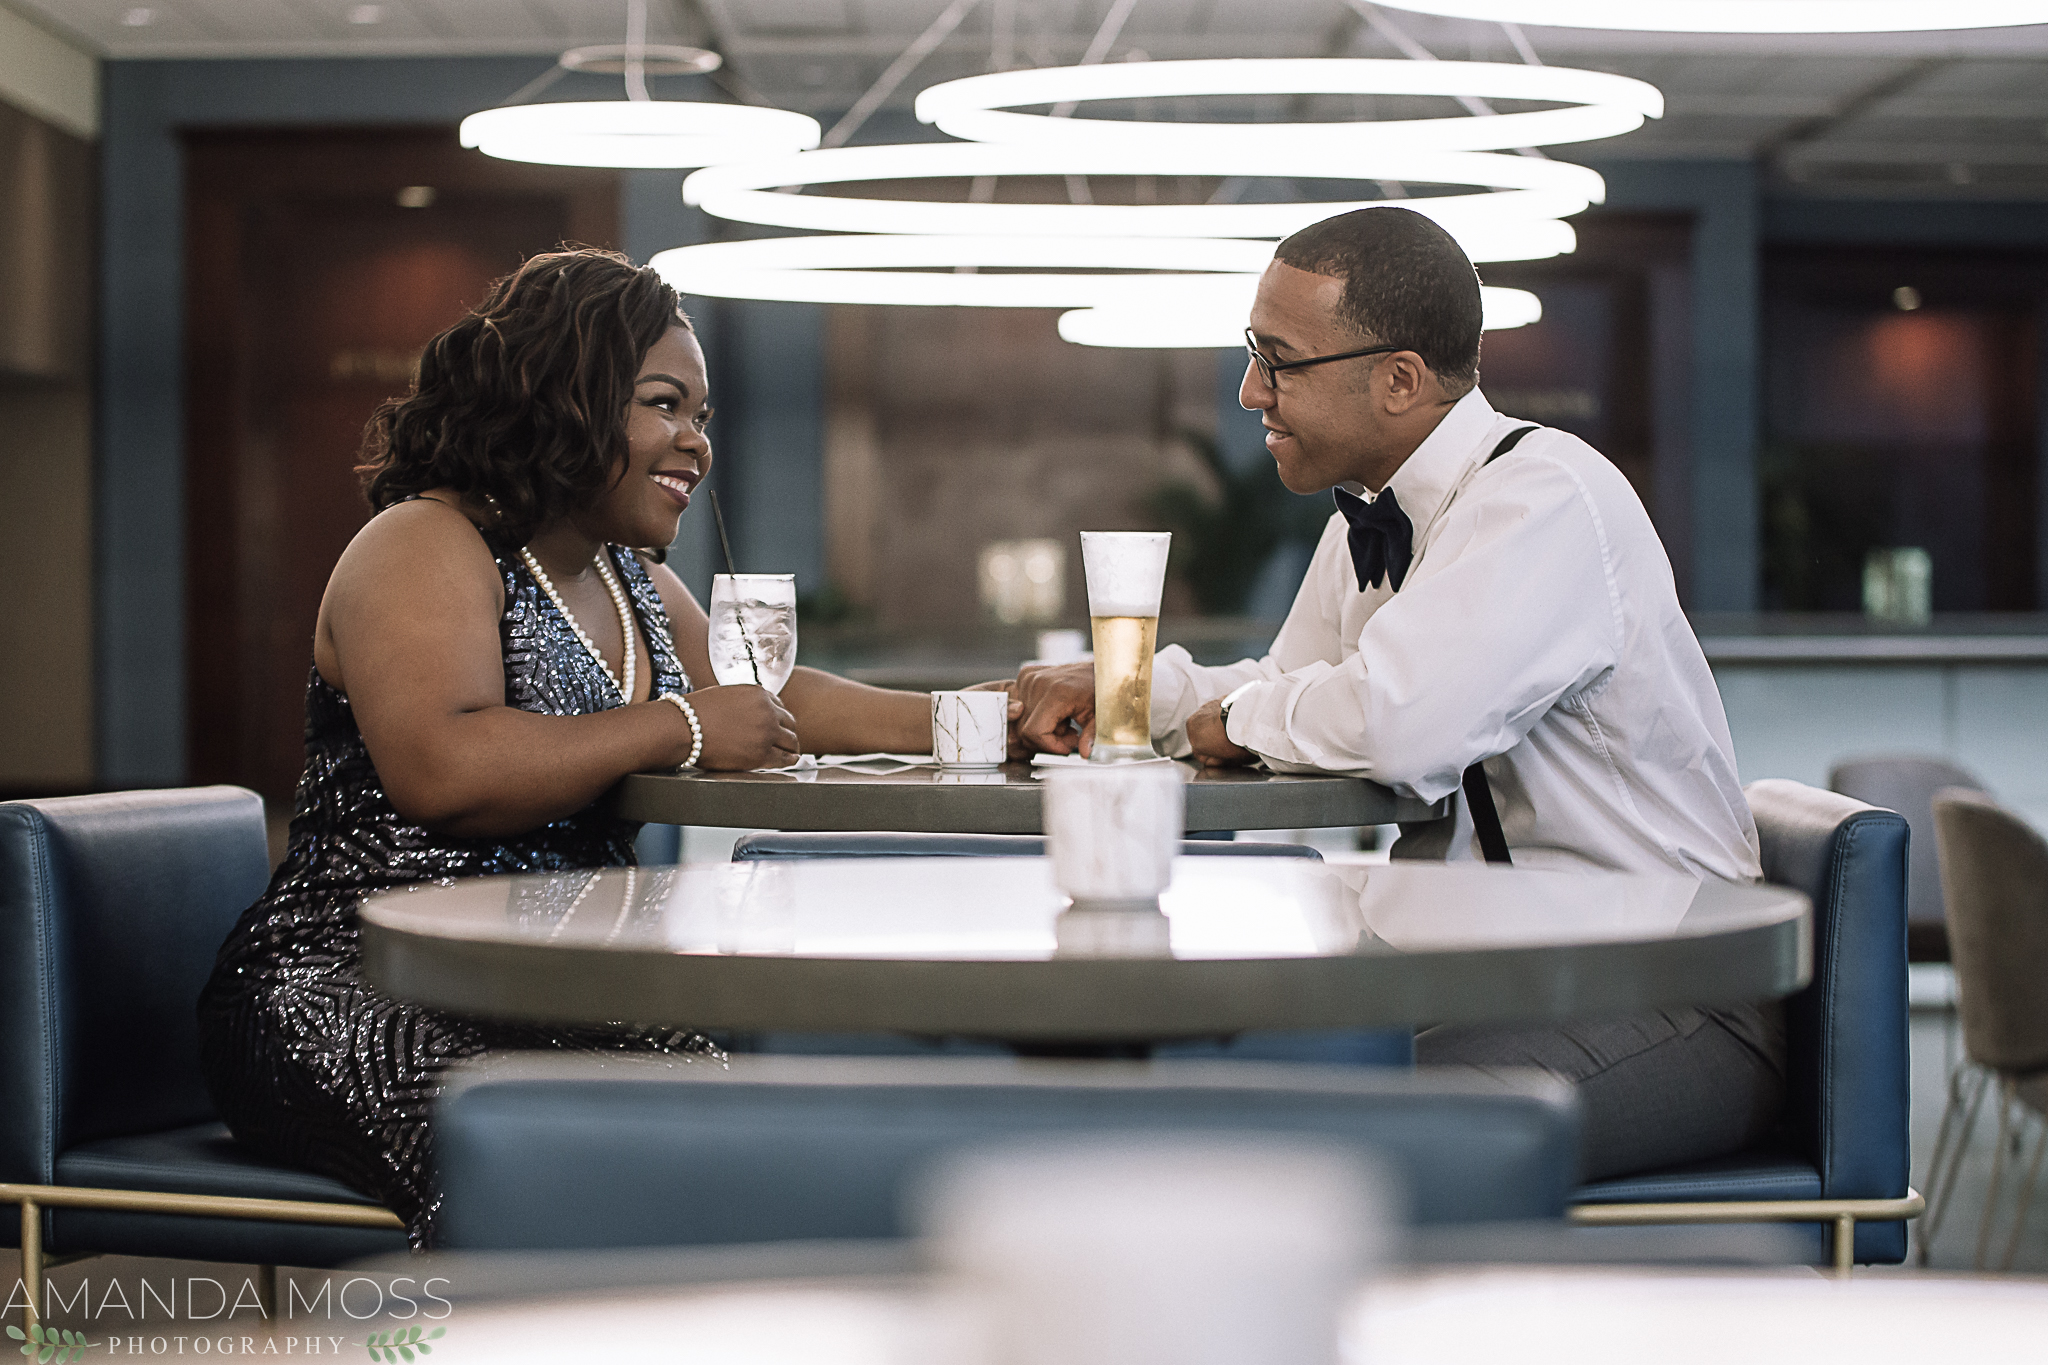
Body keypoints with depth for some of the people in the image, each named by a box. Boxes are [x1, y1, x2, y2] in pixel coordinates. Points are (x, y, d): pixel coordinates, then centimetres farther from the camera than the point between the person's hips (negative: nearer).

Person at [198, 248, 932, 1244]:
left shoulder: (627, 580, 20)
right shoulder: (424, 547, -6)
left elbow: (771, 705, 32)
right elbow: (440, 770, -23)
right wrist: (674, 730, -14)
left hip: (548, 999, 8)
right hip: (351, 999, -8)